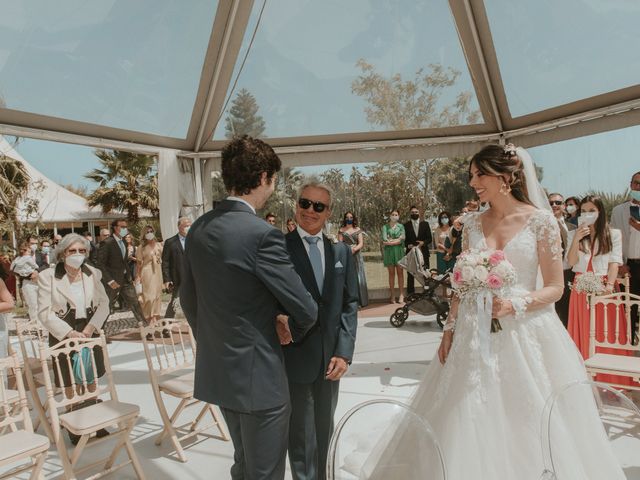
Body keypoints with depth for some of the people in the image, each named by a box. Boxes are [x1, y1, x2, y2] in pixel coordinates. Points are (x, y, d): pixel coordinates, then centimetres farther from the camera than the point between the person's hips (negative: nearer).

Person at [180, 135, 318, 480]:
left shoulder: (198, 229, 1)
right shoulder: (261, 234, -23)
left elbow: (188, 300, 10)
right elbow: (306, 309, -18)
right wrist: (292, 331, 3)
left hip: (216, 372, 8)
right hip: (258, 375, -8)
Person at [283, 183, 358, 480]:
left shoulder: (342, 251, 5)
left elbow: (349, 304, 4)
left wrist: (344, 352, -3)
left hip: (331, 358, 5)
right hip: (296, 356, -4)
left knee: (324, 431, 21)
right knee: (302, 436, 10)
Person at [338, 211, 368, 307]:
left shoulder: (358, 230, 10)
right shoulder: (341, 230, 9)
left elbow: (361, 243, 1)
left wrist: (354, 249, -18)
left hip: (356, 256, 1)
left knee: (358, 277, -2)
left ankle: (359, 301, 5)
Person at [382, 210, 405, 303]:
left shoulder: (401, 226, 8)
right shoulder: (385, 227, 7)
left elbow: (402, 239, -5)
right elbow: (384, 239, -7)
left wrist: (390, 242, -9)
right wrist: (397, 240, -6)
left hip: (399, 251, 0)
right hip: (389, 252, 0)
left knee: (400, 273, 0)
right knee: (391, 273, 2)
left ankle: (401, 295, 4)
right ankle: (392, 295, 5)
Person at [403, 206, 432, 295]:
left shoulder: (425, 224, 10)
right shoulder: (406, 225, 6)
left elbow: (429, 239, 7)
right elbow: (404, 240, 5)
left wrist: (423, 242, -12)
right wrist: (408, 245, -14)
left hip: (423, 252, 1)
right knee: (410, 275, 2)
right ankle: (410, 294, 8)